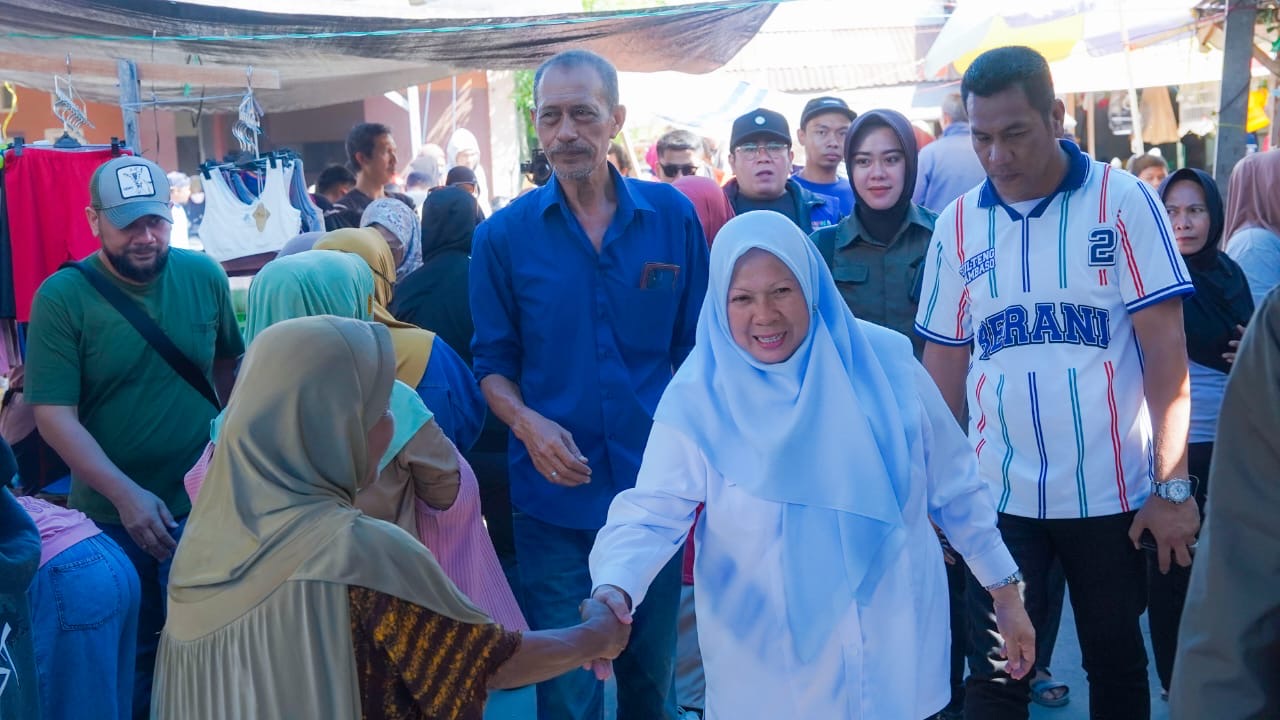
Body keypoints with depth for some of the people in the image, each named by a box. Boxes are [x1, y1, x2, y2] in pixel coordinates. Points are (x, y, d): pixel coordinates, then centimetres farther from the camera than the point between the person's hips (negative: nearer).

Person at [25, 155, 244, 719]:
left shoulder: (205, 276, -5)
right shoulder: (60, 298, -14)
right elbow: (54, 416, -16)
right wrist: (126, 495, -25)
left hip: (205, 502, 3)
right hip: (112, 516, -2)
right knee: (129, 655, 16)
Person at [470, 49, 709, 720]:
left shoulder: (671, 216, -1)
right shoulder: (503, 235, -4)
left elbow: (695, 344, 6)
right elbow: (493, 362, 2)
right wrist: (526, 421, -16)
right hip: (554, 496, -1)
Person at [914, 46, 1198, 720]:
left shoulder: (1122, 200, -6)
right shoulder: (957, 223, 2)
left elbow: (1165, 344, -7)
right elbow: (944, 360, 7)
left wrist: (1173, 484, -10)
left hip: (1111, 491, -1)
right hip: (997, 495, 1)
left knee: (1116, 664, 16)